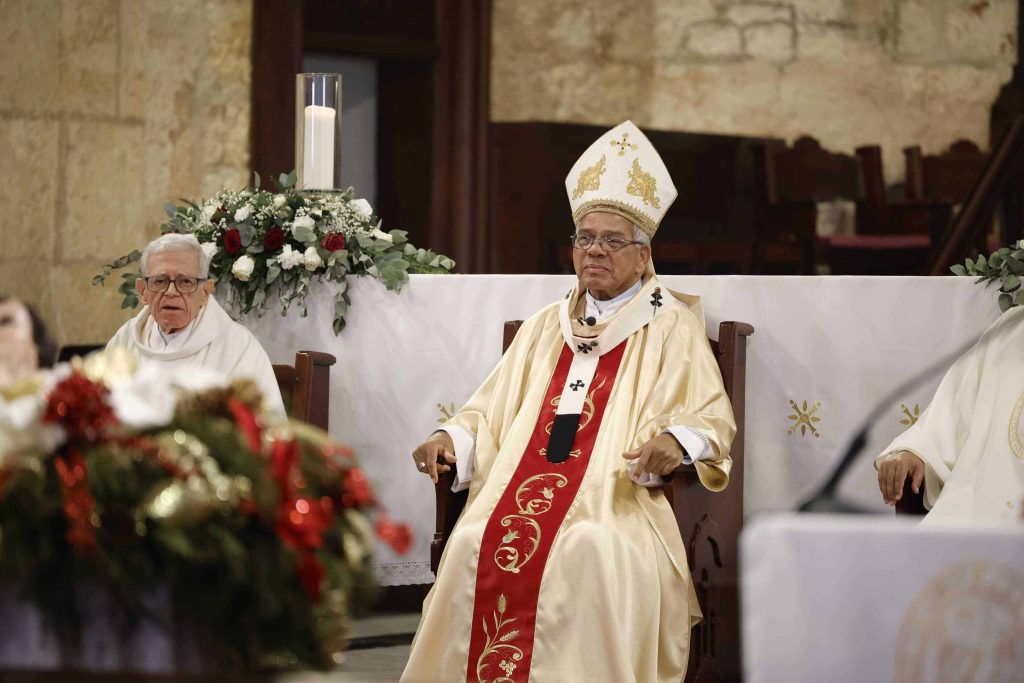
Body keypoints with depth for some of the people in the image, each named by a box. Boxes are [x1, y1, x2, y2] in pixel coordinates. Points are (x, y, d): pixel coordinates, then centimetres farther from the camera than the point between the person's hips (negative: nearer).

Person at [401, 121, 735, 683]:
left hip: (619, 493, -4)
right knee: (476, 543, -26)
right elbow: (493, 409, 25)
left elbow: (711, 417, 0)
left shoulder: (671, 326, 12)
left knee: (589, 550, -36)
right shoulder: (546, 326, 26)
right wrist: (451, 438, 3)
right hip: (523, 487, 4)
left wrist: (675, 440, -23)